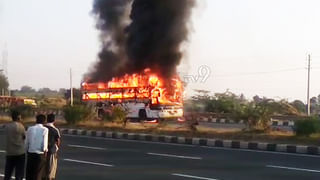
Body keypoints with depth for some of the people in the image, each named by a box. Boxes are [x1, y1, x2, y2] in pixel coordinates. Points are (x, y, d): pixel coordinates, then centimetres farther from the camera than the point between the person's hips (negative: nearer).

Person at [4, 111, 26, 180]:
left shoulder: (7, 126, 5)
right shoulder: (20, 126, -11)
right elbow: (25, 136, -2)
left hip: (9, 153, 5)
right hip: (20, 153, -5)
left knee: (7, 174, 12)